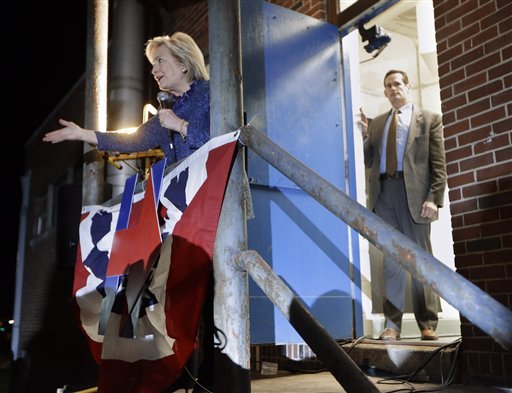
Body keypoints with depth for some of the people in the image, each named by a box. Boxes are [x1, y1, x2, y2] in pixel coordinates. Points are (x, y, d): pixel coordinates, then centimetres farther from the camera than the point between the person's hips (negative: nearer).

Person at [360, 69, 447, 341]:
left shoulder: (429, 119, 10)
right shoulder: (376, 123, 20)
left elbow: (438, 164, 1)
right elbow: (369, 161, 14)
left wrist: (434, 198, -10)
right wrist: (364, 135, -1)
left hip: (414, 194, -3)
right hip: (384, 194, 3)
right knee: (391, 260, 3)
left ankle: (427, 324, 11)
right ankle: (392, 324, 6)